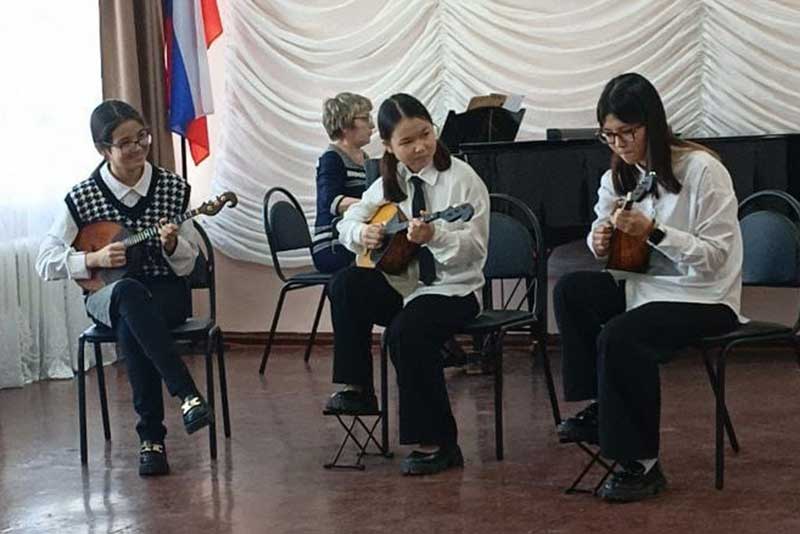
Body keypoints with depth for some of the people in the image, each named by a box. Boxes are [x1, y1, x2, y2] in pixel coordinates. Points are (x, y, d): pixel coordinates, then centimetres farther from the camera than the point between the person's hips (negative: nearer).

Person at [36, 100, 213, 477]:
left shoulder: (173, 188, -1)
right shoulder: (82, 198, -4)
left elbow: (188, 264, 3)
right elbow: (45, 262, -3)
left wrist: (172, 245, -19)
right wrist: (94, 259, -17)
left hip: (167, 293, 1)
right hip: (106, 295, -1)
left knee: (129, 328, -36)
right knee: (130, 292, -39)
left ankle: (151, 437, -28)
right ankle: (188, 395, -44)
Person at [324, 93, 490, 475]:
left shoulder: (462, 179, -8)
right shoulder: (388, 184, 8)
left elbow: (476, 246, -15)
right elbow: (347, 222, 14)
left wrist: (434, 236, -33)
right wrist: (362, 233, -10)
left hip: (452, 289, -5)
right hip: (401, 283, 5)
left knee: (408, 331, -33)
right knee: (346, 283, -21)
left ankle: (437, 443, -17)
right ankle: (356, 389, -10)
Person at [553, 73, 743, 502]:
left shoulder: (702, 169, -16)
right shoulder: (621, 175, 5)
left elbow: (715, 257, -20)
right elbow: (603, 236, 14)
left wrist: (653, 232, -31)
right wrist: (600, 242, -11)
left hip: (705, 298, -8)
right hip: (647, 283, 8)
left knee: (620, 336, -30)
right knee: (570, 291, -10)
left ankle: (642, 465, -17)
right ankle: (600, 406, -2)